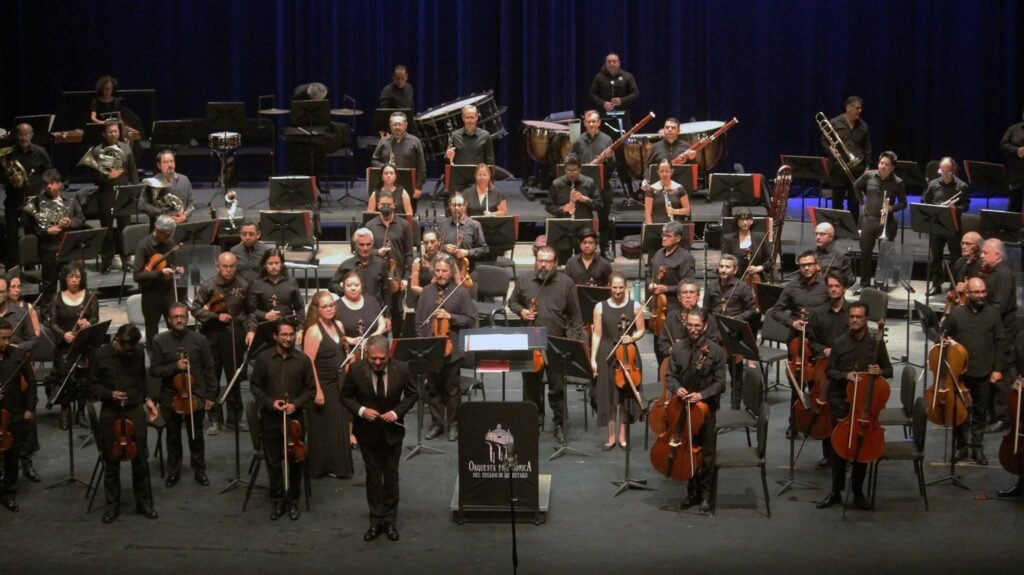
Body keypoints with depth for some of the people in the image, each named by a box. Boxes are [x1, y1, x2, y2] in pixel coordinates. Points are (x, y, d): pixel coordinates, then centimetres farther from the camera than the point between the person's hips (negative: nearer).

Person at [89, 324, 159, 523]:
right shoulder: (100, 355, -8)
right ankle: (112, 505, 17)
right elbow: (93, 385, -2)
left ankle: (144, 502, 18)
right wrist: (110, 394, -18)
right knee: (111, 461, 6)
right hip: (110, 413, -2)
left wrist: (147, 399, 4)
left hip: (135, 410, 2)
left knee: (140, 458, 5)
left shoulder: (139, 354, -1)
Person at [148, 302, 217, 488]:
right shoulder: (160, 341, -6)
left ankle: (200, 471, 26)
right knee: (173, 436, 13)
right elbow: (154, 370, -6)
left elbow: (208, 369, -1)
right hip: (170, 398, 0)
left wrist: (211, 395, -2)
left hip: (196, 396, 0)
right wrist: (174, 367, -21)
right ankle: (173, 472, 26)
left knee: (196, 436, 12)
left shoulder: (200, 340, -5)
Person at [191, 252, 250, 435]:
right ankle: (215, 419, 13)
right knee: (212, 378, 4)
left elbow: (250, 310, 8)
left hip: (235, 335, 1)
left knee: (234, 378, 10)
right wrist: (216, 316, -14)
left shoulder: (243, 286, -3)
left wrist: (250, 329, -2)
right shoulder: (208, 286, -7)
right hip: (213, 336, -1)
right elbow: (196, 309, -3)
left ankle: (235, 417, 22)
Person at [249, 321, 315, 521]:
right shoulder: (263, 358, -2)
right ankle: (278, 501, 18)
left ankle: (293, 500, 19)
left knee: (295, 461, 6)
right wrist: (269, 402, -11)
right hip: (270, 418, 0)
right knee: (273, 461, 7)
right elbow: (255, 386, 4)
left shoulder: (303, 360, -3)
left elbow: (311, 389, 3)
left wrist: (296, 404, -12)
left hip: (295, 417, 0)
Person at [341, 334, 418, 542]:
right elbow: (345, 396, -3)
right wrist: (361, 410, -20)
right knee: (373, 477, 7)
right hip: (367, 431, 0)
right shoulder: (356, 370, -16)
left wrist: (397, 412, -17)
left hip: (392, 431, 0)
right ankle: (376, 521, 16)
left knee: (391, 477, 9)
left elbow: (412, 395, -2)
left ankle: (390, 521, 20)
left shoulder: (401, 369, -16)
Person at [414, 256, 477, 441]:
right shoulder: (427, 292, 5)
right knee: (433, 388, 10)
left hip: (452, 349, -3)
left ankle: (453, 424, 17)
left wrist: (450, 316, -16)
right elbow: (419, 320, 8)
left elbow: (470, 320, -5)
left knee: (452, 389, 6)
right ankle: (436, 423, 21)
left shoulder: (461, 293, -4)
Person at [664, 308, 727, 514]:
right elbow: (670, 375, 6)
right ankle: (692, 492, 22)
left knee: (707, 454, 1)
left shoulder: (716, 351, -7)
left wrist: (702, 394, -22)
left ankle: (706, 495, 12)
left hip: (706, 408, -3)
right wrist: (676, 388, -15)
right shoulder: (678, 348, 2)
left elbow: (720, 383, -7)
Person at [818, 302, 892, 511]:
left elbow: (889, 371, 6)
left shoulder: (877, 343, -2)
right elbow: (829, 371, 4)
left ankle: (858, 492, 17)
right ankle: (836, 491, 17)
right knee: (839, 446, 6)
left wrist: (880, 372, -17)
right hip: (841, 401, 1)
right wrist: (845, 375, -16)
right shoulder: (840, 342, 0)